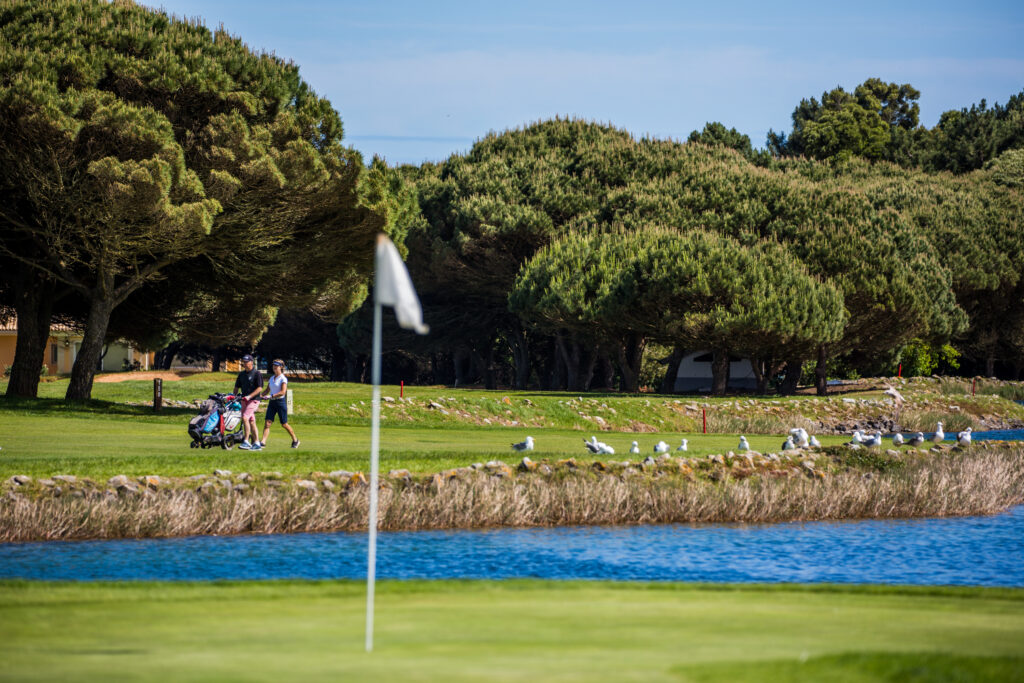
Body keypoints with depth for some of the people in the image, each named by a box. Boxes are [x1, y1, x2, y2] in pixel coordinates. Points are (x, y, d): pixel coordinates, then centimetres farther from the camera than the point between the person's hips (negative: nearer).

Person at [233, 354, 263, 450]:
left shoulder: (257, 374, -7)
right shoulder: (241, 374, 14)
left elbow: (260, 388, -14)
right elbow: (237, 387, 21)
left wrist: (249, 396, -22)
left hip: (254, 400, -7)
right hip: (244, 400, 7)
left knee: (245, 418, -22)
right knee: (251, 422, 8)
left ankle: (246, 441, -21)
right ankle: (256, 443, 13)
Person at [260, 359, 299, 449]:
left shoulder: (283, 379, -8)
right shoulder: (272, 378, 12)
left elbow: (283, 392, -19)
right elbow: (267, 390, 17)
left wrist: (271, 396, -26)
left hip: (280, 401, -6)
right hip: (272, 402, 6)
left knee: (284, 424, 3)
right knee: (267, 423, -8)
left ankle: (295, 440, 20)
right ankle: (263, 441, -14)